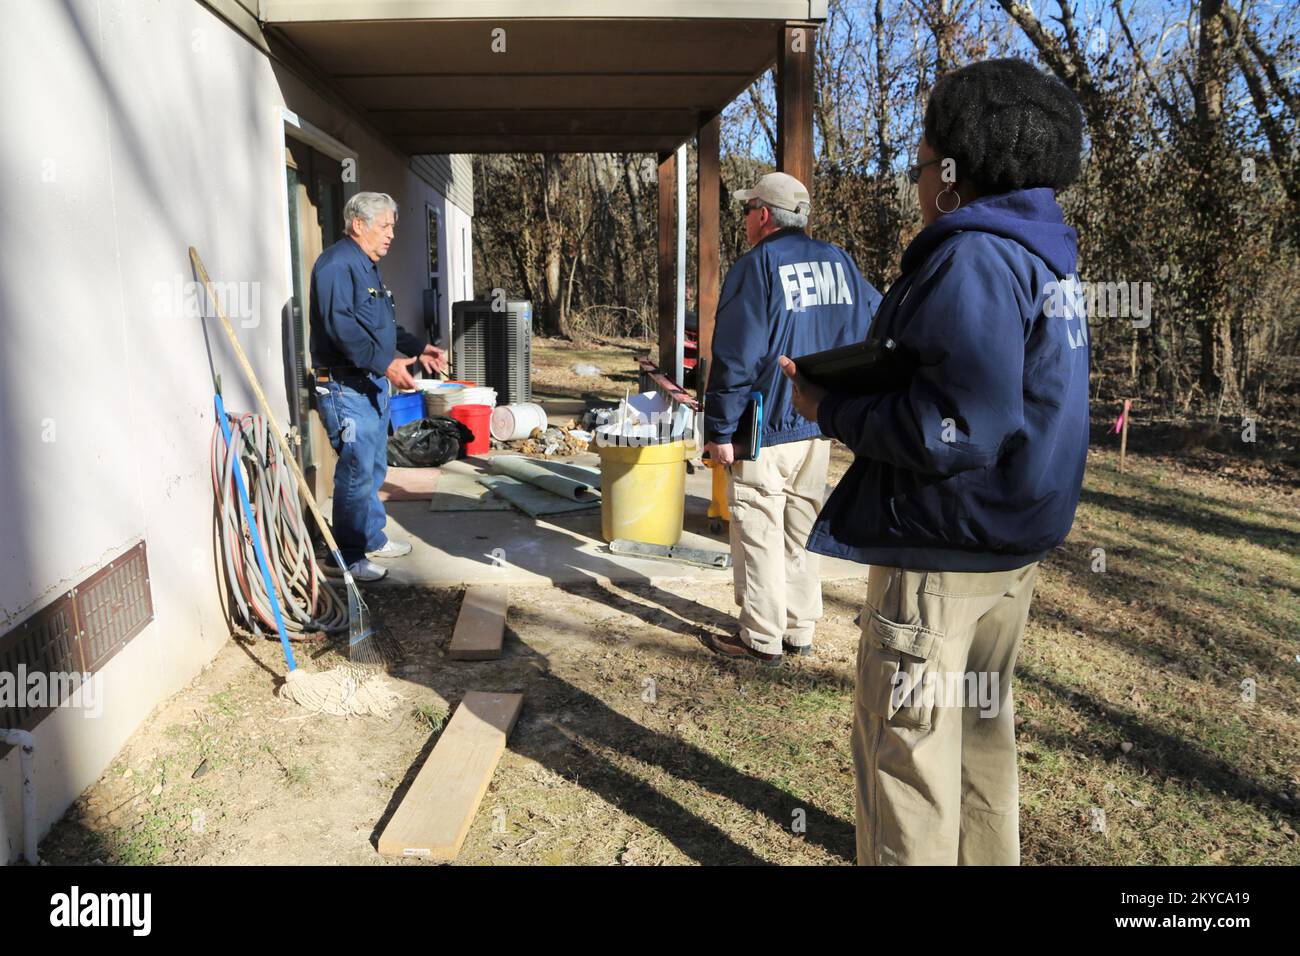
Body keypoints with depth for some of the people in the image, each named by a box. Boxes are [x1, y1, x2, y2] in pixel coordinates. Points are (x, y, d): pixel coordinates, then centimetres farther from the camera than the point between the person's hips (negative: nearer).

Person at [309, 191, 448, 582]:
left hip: (373, 384, 10)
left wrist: (419, 348, 19)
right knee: (357, 472, -6)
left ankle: (372, 538, 32)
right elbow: (341, 326, -27)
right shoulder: (337, 264, -15)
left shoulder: (368, 266, 18)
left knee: (374, 469, 18)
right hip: (346, 387, -10)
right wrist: (385, 363, -32)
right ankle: (349, 557, 5)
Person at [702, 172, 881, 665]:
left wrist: (720, 429, -12)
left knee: (758, 536, 3)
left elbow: (735, 358, -16)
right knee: (801, 533, 17)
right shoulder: (839, 262, 7)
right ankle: (799, 630, 27)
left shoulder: (756, 267, -12)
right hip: (820, 427, 7)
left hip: (767, 430, -7)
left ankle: (762, 639, 12)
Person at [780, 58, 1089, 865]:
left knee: (905, 747, 4)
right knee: (982, 731, 22)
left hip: (940, 555, -10)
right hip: (1012, 552, 10)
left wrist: (831, 409, -13)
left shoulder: (970, 260, -19)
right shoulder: (1043, 257, 11)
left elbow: (953, 430, -27)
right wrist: (850, 385, 7)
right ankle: (985, 855, 38)